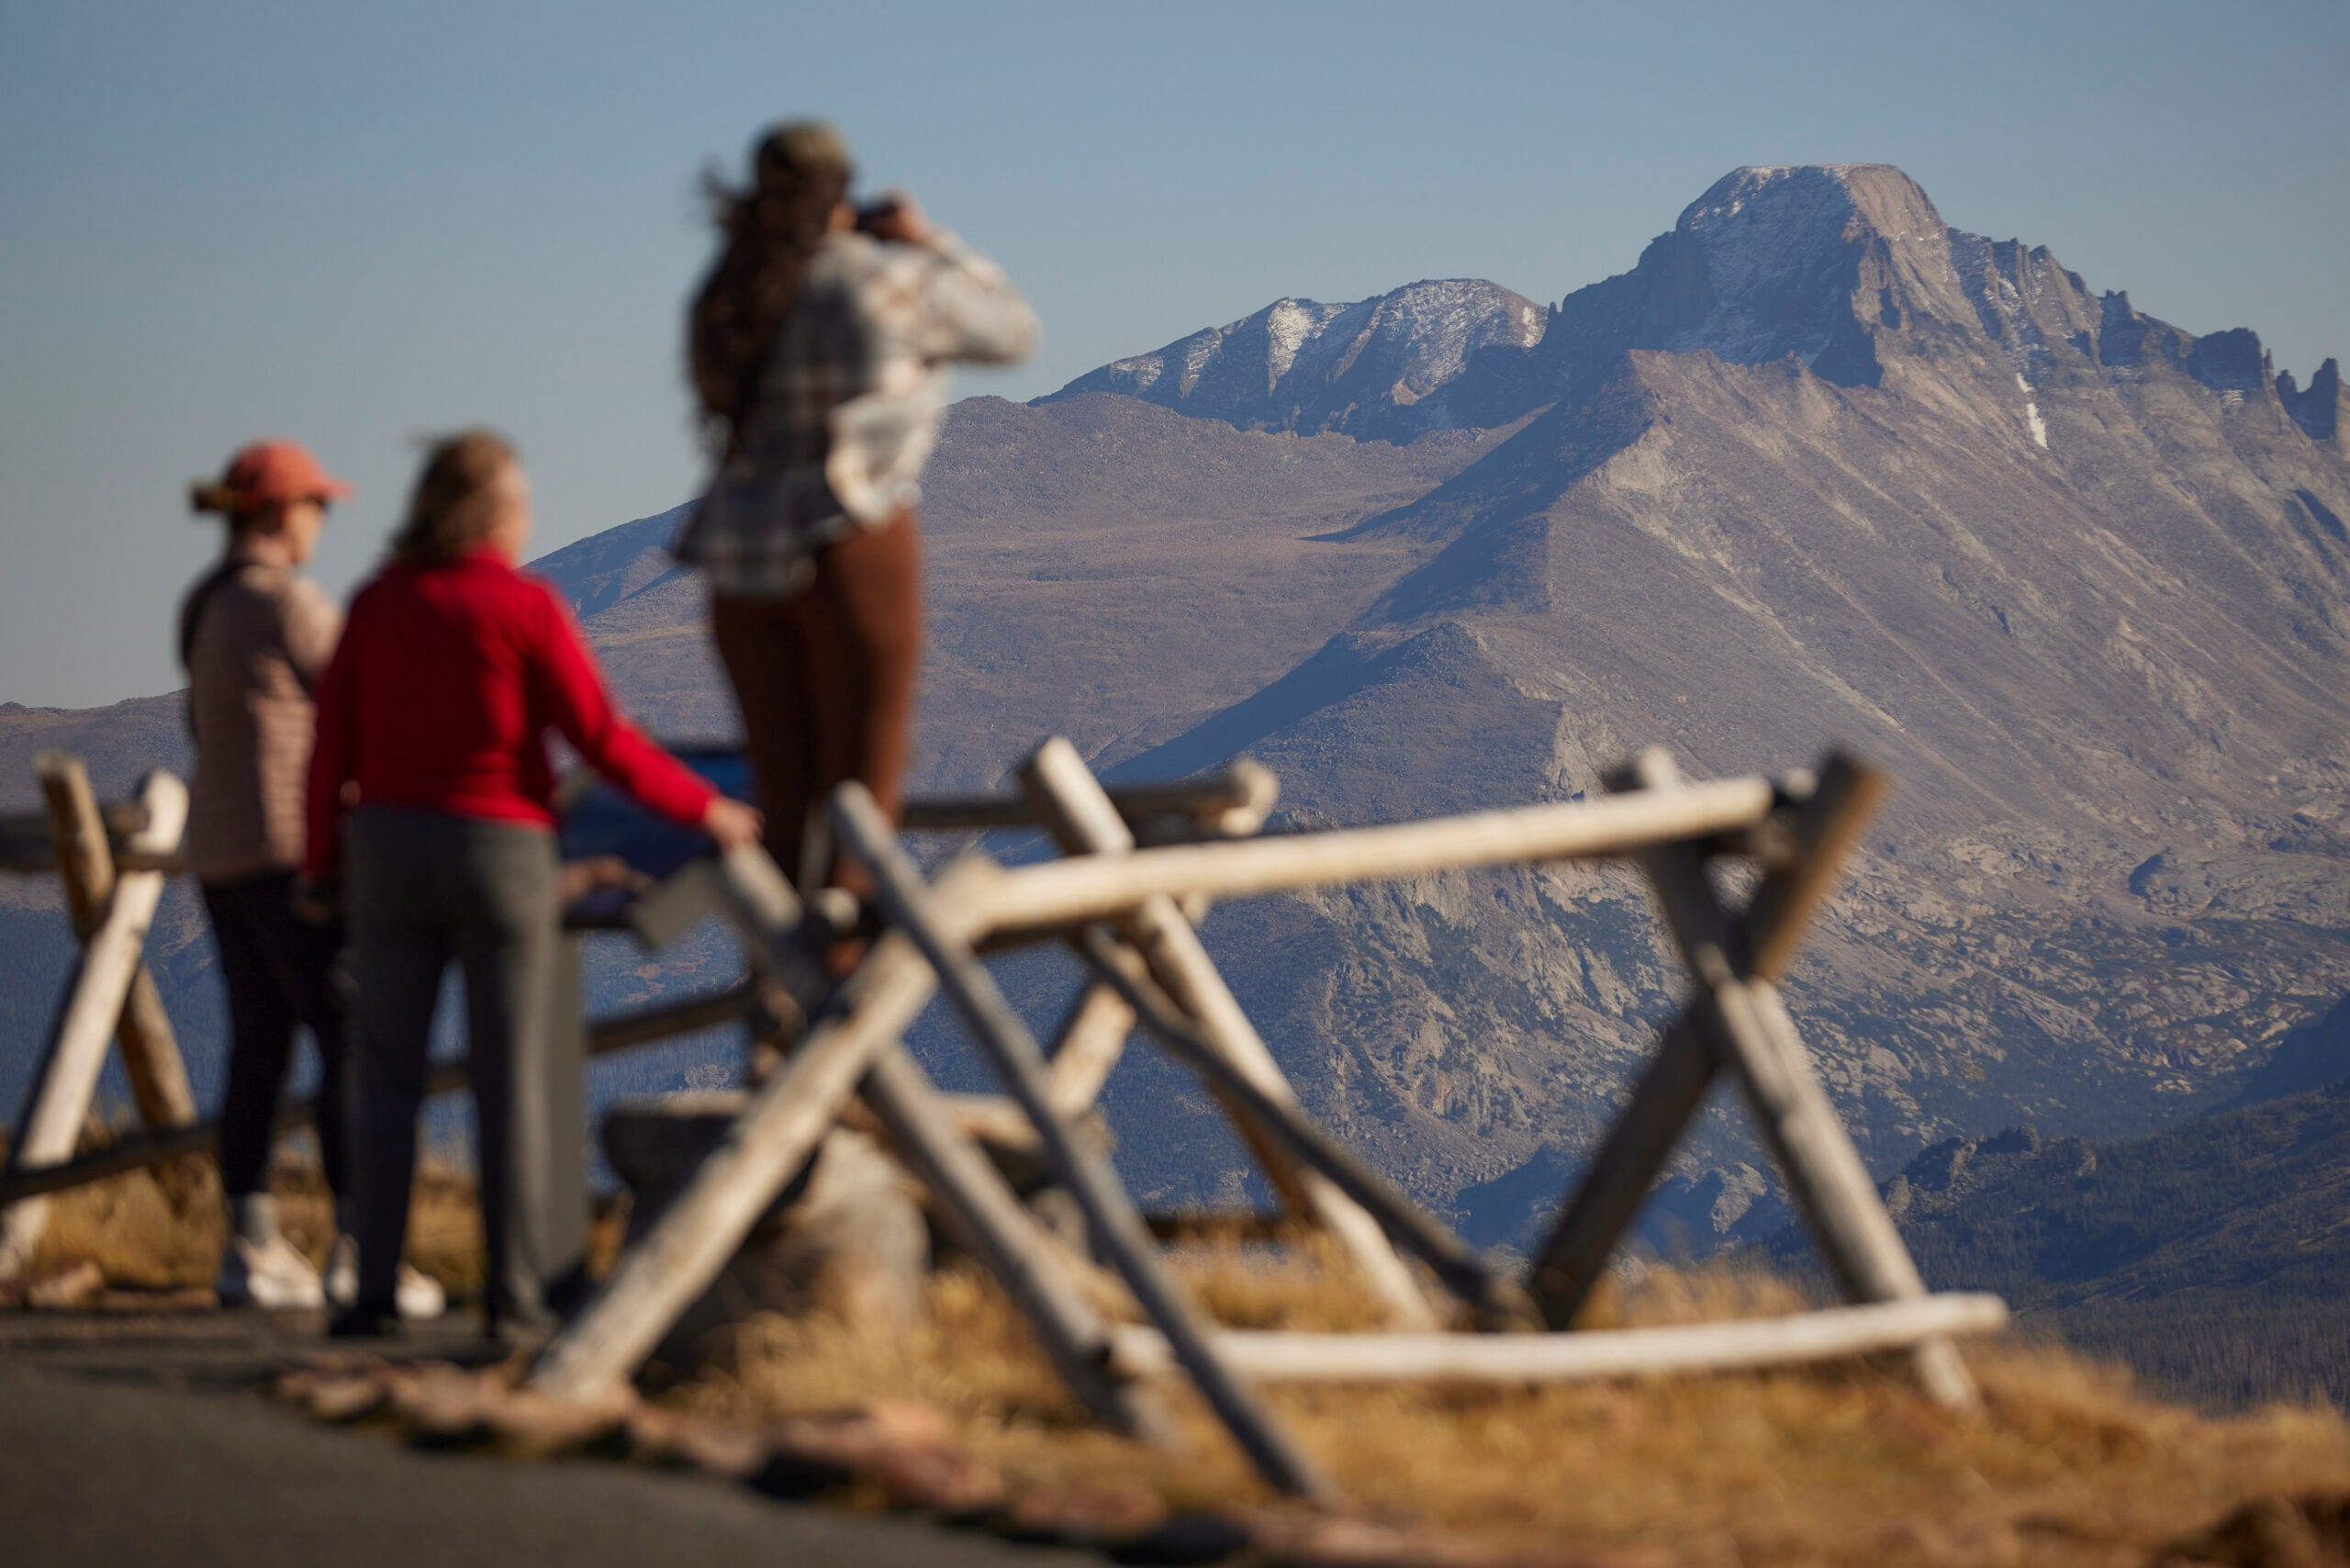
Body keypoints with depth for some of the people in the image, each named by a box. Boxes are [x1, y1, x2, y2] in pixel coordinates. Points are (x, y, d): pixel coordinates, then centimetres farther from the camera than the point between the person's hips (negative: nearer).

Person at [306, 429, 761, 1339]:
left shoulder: (376, 605, 4)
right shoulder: (525, 607, -7)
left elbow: (333, 745, 4)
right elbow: (600, 738, -7)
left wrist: (326, 867, 14)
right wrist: (702, 808, 4)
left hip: (390, 847, 3)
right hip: (498, 853, -3)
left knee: (386, 1075, 6)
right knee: (512, 1081, 2)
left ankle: (374, 1290, 1)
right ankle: (516, 1296, 1)